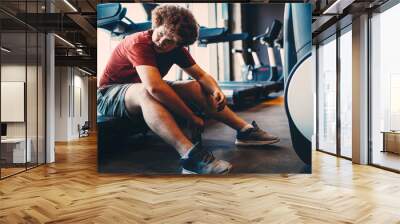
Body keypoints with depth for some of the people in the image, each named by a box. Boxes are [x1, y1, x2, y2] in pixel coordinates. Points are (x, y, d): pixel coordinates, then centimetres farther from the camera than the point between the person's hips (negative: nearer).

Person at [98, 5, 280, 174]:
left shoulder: (176, 48, -6)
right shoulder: (138, 43, -29)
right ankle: (190, 155, -52)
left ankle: (245, 130, -3)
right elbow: (154, 87, -42)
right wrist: (192, 118, -36)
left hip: (146, 92, 7)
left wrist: (216, 90, -25)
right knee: (145, 91, -40)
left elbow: (201, 75, -2)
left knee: (195, 87, -6)